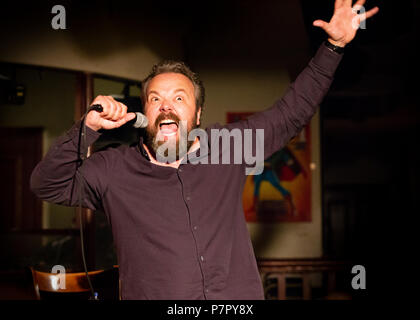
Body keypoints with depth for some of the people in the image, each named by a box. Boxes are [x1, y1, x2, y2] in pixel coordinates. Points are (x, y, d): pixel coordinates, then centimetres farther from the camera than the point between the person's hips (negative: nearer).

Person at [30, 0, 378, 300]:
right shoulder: (116, 168, 4)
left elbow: (292, 112, 14)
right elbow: (47, 184, 2)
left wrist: (333, 46, 11)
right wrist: (87, 128, -10)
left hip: (240, 295, 2)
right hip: (154, 296, -1)